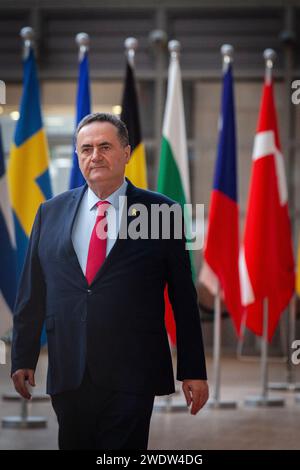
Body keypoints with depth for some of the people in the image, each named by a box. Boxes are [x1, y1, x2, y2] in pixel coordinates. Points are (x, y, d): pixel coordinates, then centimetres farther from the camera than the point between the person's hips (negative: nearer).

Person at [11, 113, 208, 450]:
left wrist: (193, 371, 0)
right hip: (67, 374, 3)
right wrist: (23, 357, 10)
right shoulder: (51, 213, 10)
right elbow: (32, 292, 13)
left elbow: (183, 296, 1)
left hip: (133, 376, -3)